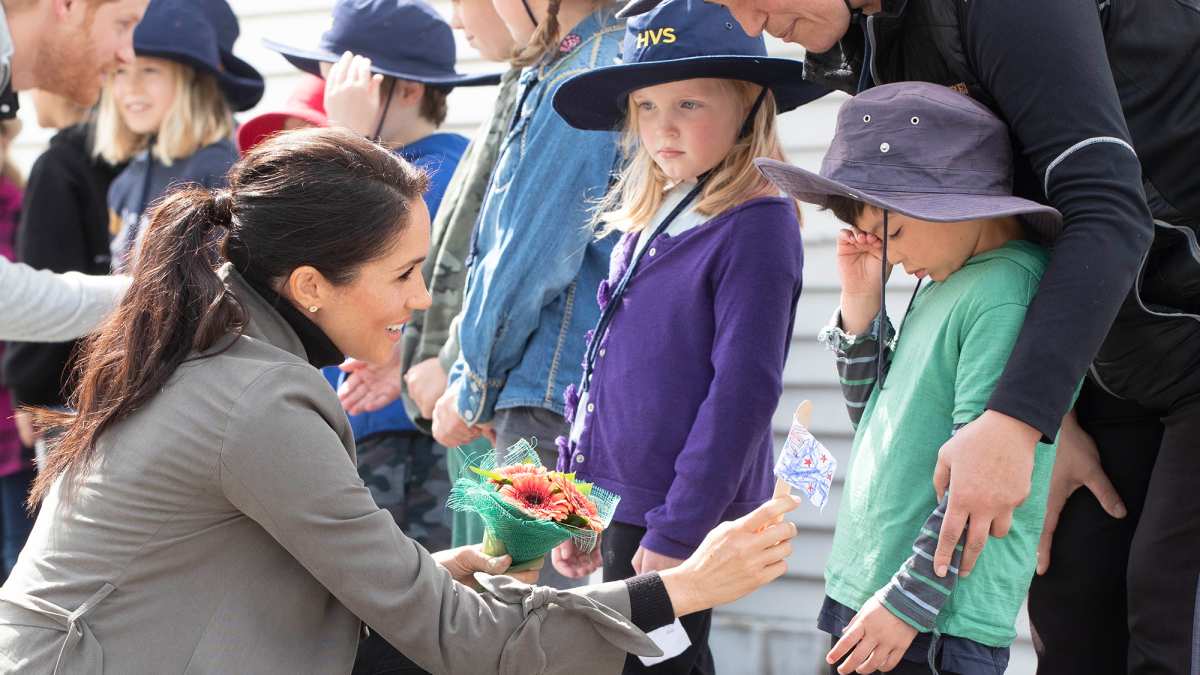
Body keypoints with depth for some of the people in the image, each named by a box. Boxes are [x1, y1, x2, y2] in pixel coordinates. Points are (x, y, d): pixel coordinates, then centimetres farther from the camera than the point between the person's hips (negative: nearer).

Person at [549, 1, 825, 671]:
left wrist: (677, 533, -19)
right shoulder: (647, 218, 9)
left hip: (678, 516, -7)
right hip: (615, 503, 8)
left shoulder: (756, 225, -13)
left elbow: (744, 389, -18)